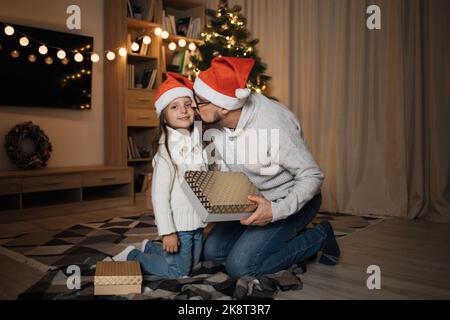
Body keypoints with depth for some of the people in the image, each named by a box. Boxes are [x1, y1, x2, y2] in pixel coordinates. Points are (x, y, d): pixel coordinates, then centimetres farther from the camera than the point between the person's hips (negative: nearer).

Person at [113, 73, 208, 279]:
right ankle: (131, 256, 18)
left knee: (192, 264, 20)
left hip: (197, 221, 8)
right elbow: (159, 195, -20)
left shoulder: (197, 144, 4)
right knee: (178, 271, 1)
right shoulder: (167, 152, -19)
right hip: (178, 223, -8)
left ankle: (148, 247, 36)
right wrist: (167, 232, -21)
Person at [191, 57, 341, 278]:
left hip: (293, 199, -7)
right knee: (211, 251, 4)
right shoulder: (217, 121, -11)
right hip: (254, 199, 8)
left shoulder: (272, 125, -33)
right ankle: (288, 237, 15)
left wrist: (277, 211, -38)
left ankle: (319, 237, 2)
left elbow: (312, 177, -27)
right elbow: (224, 169, 6)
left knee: (240, 265, -17)